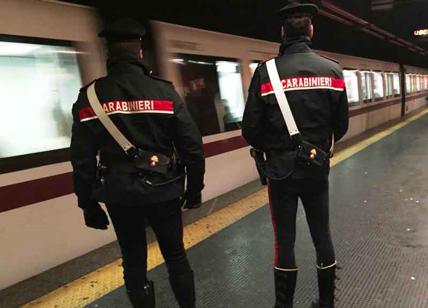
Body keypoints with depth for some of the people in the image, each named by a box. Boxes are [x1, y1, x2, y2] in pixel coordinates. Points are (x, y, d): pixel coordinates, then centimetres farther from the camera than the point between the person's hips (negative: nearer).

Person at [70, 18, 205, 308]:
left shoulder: (90, 96, -4)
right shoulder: (164, 91, -6)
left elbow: (82, 157, -4)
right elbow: (191, 144, -6)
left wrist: (88, 203, 6)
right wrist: (195, 187, 5)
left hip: (119, 194, 1)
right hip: (163, 189, 0)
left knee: (134, 263, 15)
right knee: (176, 255, 17)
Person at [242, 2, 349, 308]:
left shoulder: (266, 72, -12)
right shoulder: (333, 70, -2)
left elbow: (251, 129, -12)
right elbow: (341, 125, 3)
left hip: (281, 171, -2)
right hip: (318, 169, 3)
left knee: (284, 241, 10)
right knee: (322, 236, 16)